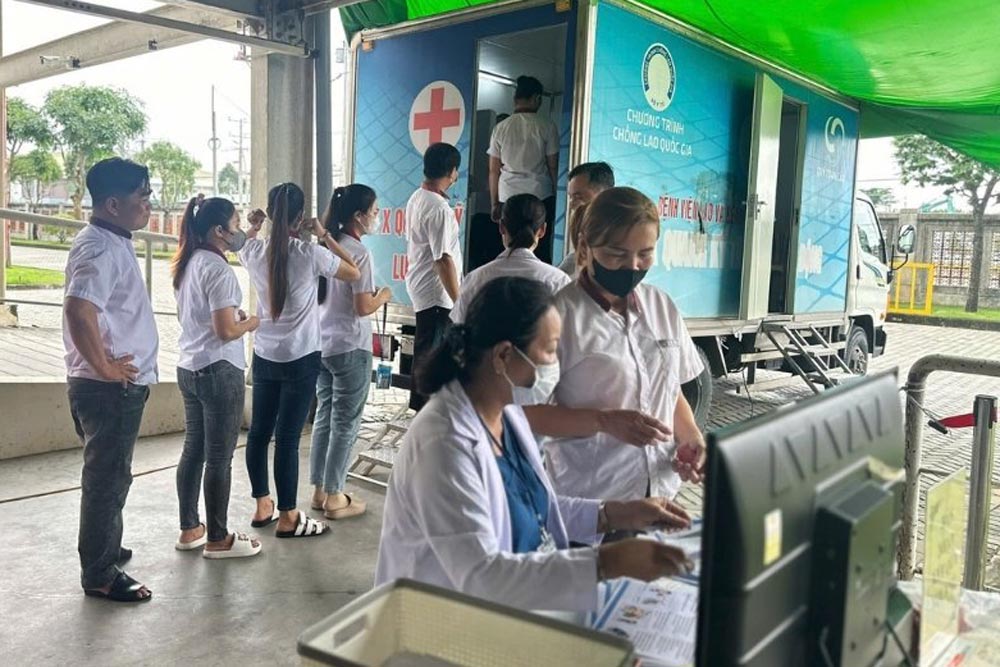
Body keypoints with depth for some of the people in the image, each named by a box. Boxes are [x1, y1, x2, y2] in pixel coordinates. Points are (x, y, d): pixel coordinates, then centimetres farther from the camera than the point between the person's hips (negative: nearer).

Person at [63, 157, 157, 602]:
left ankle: (105, 551, 38)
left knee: (109, 476, 22)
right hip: (110, 389, -10)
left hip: (119, 386, 10)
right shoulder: (100, 249, -20)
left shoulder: (112, 242, 13)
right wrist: (105, 368, -23)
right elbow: (78, 312, -34)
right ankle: (99, 576, 13)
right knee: (107, 479, 1)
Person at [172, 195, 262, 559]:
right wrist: (252, 322, -3)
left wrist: (233, 315, 13)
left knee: (193, 450, 15)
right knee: (219, 458, 1)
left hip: (188, 367, 9)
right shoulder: (218, 269, -18)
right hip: (219, 371, -9)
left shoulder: (188, 264, 10)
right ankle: (218, 539, 11)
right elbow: (226, 331, -21)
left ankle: (189, 529, 26)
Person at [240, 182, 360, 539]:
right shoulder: (310, 254, -15)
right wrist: (325, 236, 1)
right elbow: (354, 273, 0)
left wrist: (253, 229, 15)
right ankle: (287, 518, 9)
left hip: (263, 357, 5)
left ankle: (263, 506, 27)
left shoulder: (255, 252, -2)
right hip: (300, 360, -5)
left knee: (259, 431, 14)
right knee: (287, 437, -1)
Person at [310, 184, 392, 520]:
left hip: (322, 344, 8)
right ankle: (335, 498, 12)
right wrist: (383, 296, 1)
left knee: (324, 417, 15)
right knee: (345, 423, 3)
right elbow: (364, 307, -18)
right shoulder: (358, 252, -16)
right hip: (350, 348, -8)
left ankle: (319, 490, 24)